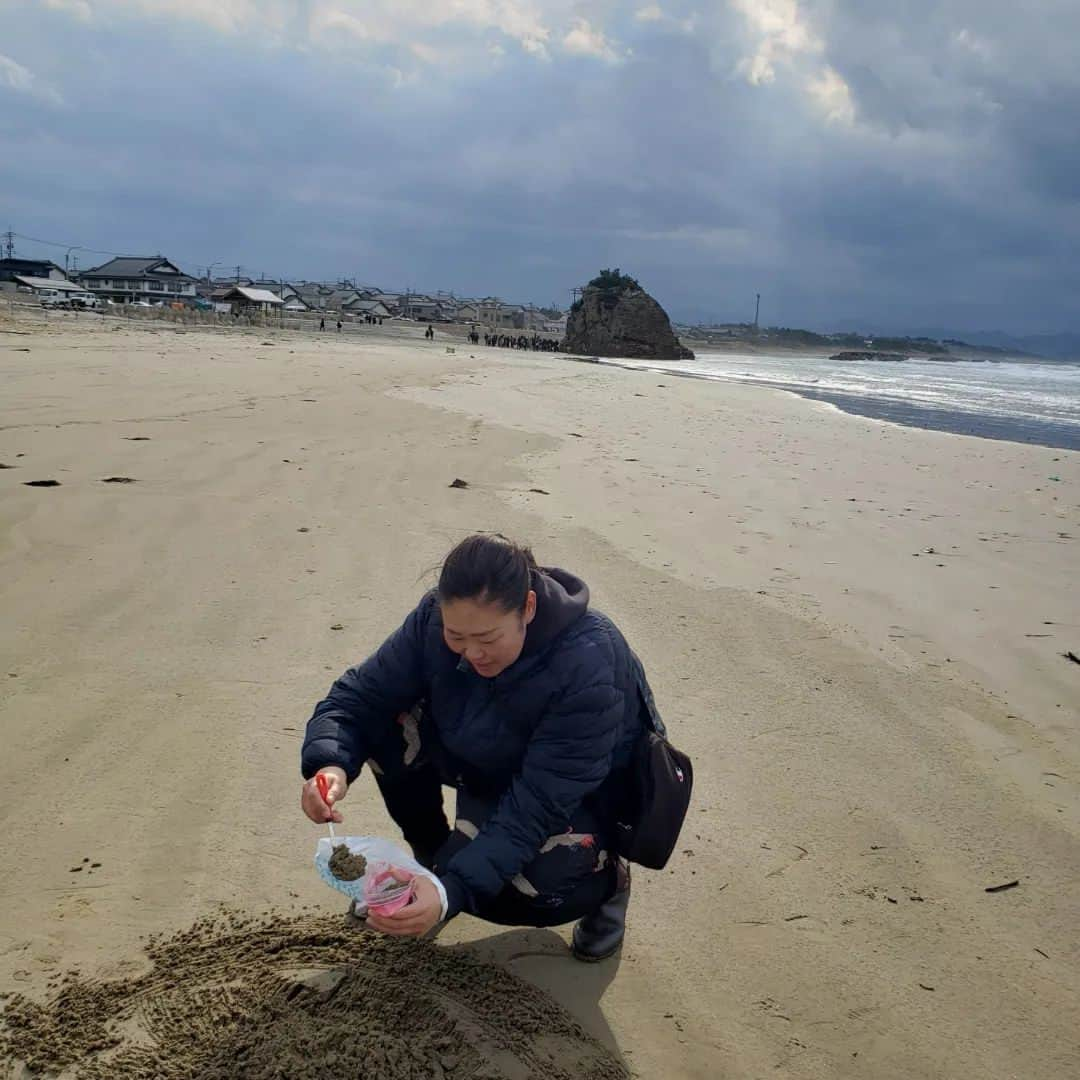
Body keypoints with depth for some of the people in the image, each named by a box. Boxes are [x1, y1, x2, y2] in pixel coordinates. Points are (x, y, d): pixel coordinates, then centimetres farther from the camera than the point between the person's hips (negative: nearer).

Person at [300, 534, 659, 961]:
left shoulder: (589, 665, -37)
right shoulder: (434, 619, -23)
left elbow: (538, 804, -37)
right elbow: (359, 694, -19)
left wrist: (452, 890, -48)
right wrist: (330, 765, -41)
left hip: (585, 793, -5)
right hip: (493, 765, 5)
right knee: (391, 723, -21)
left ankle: (607, 878, 2)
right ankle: (431, 858, 5)